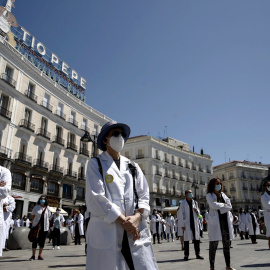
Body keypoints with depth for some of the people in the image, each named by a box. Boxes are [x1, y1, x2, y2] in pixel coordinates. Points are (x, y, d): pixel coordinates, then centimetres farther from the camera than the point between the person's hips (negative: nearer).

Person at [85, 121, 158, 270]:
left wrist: (137, 217, -10)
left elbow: (144, 195, 10)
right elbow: (96, 197, -7)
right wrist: (123, 221, -11)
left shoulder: (133, 166, 19)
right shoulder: (95, 164, 6)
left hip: (136, 231, 4)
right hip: (106, 232, -3)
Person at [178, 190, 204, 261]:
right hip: (187, 223, -4)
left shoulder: (195, 202, 12)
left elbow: (198, 213, 19)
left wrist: (197, 211, -6)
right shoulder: (183, 203, -1)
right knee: (186, 239, 0)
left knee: (197, 238, 7)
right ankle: (186, 255, 10)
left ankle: (197, 254, 19)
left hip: (195, 223, 4)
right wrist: (182, 225, -8)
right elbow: (181, 214, -3)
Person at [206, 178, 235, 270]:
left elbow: (229, 206, 4)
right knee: (213, 244, -4)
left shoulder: (223, 194, 17)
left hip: (225, 220, 5)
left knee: (227, 244, 12)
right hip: (215, 221, -5)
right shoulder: (209, 195, 2)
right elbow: (213, 205, -16)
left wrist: (219, 206, -9)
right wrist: (223, 205, -2)